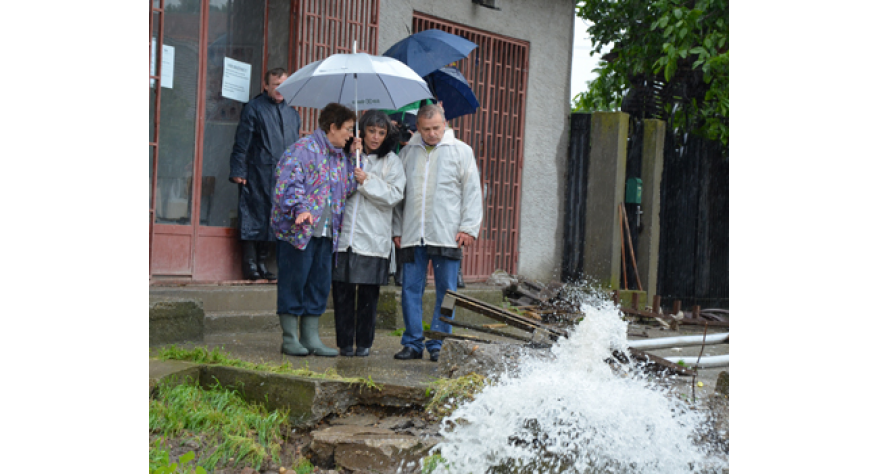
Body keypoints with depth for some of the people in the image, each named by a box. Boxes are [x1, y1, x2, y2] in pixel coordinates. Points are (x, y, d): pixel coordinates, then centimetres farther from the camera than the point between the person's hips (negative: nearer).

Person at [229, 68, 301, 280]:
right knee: (254, 215, -3)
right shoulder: (254, 108, 0)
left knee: (271, 217, 7)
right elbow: (242, 143, -4)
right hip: (257, 173, -5)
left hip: (284, 175, 5)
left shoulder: (292, 113, 16)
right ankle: (250, 263, 1)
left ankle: (262, 262, 14)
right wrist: (238, 171, -11)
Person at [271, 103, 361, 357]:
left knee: (319, 284, 9)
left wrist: (353, 156, 10)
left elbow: (348, 188, 16)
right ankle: (290, 338, 6)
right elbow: (289, 183, -17)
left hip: (327, 232, 8)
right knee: (294, 282, -1)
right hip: (299, 230, -8)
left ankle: (310, 337, 16)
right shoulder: (303, 149, -8)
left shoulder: (339, 155, 18)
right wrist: (299, 209, -30)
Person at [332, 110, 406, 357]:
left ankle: (364, 343, 13)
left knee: (368, 293, 2)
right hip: (344, 234, 1)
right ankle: (345, 343, 11)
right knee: (342, 291, 1)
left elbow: (394, 196, -1)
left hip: (373, 239, -1)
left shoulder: (391, 161, 6)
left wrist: (368, 182, -13)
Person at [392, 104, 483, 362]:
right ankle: (413, 343, 12)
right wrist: (397, 230, 11)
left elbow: (472, 192, 4)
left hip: (448, 236, -2)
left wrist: (469, 228, -4)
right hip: (412, 236, 3)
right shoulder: (407, 153, 13)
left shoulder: (461, 151, 5)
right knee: (411, 290, 3)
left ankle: (438, 345, 6)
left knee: (446, 292, -1)